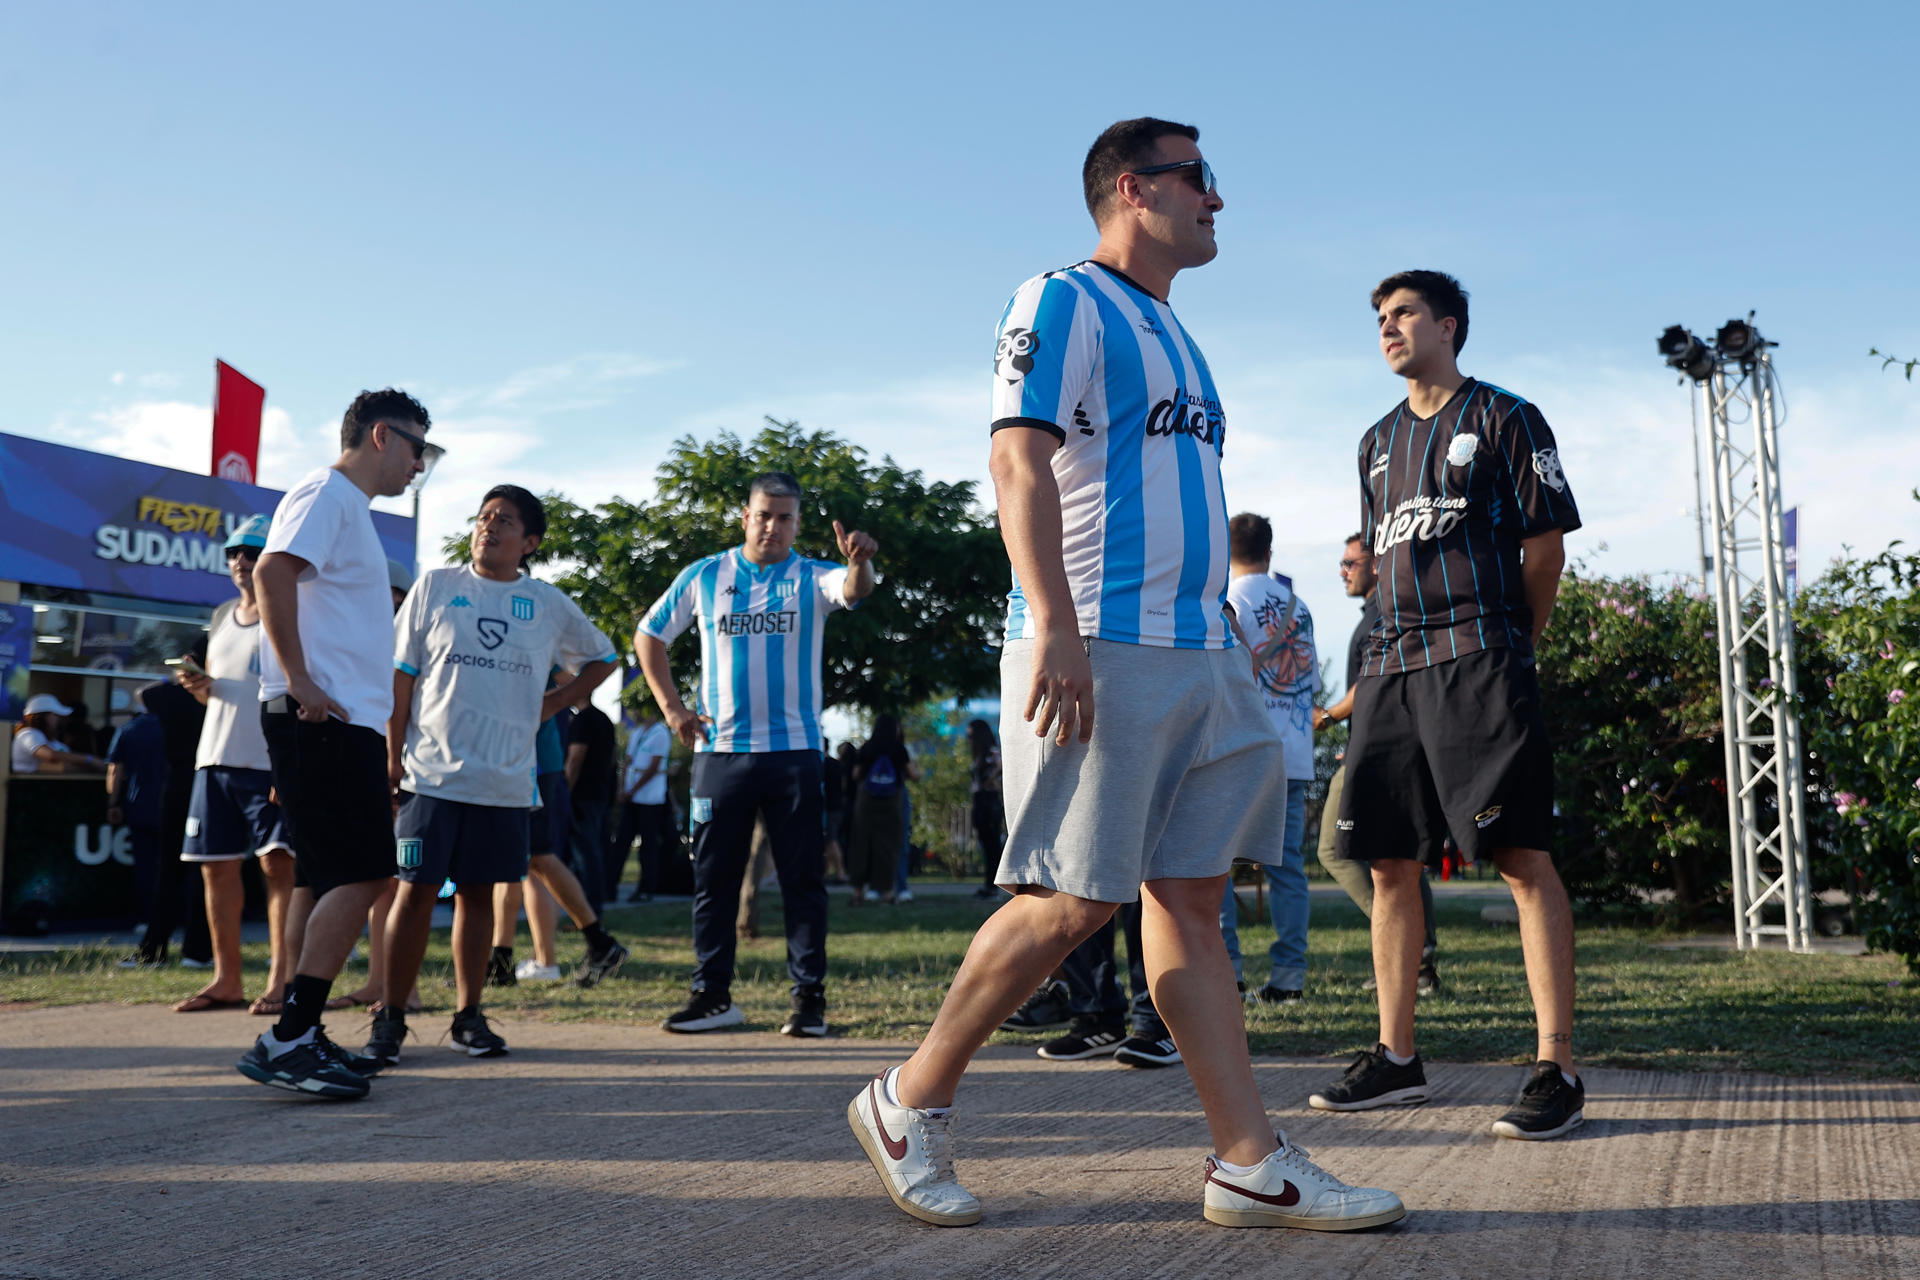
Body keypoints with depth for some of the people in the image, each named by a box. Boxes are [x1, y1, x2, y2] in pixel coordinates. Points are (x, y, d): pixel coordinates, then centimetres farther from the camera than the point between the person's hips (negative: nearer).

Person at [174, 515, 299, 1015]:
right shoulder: (222, 617, 19)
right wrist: (199, 686, 2)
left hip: (273, 761, -7)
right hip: (215, 758, 7)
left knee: (279, 864, -9)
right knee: (218, 867, 7)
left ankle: (281, 979, -7)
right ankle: (227, 979, 15)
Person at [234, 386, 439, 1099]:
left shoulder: (352, 509, 24)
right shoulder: (326, 494, -5)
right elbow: (272, 571, -22)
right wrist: (299, 680, -23)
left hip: (347, 723, 10)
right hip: (323, 720, -10)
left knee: (341, 881, 11)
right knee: (359, 876, -13)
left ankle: (301, 1038, 15)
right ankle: (289, 1040, -12)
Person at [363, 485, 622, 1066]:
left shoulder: (549, 604, 8)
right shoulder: (435, 586, 4)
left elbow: (602, 657, 22)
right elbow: (401, 673, 5)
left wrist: (557, 701, 8)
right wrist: (393, 754, 0)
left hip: (505, 779, 2)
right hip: (431, 772, -2)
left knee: (478, 892, 7)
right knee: (416, 890, -4)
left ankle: (468, 1016, 18)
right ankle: (389, 1018, 6)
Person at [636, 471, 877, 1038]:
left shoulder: (812, 578, 2)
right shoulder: (704, 576, 7)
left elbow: (854, 590, -20)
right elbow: (648, 635, 16)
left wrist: (860, 560, -44)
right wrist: (671, 707, 6)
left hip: (793, 750, -1)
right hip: (720, 750, 2)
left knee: (803, 878, 1)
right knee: (713, 877, 5)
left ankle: (809, 996, 6)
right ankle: (712, 994, 14)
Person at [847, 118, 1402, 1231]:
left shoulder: (1173, 333, 25)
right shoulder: (1065, 302, -1)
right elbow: (1020, 460, -13)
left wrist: (1227, 642, 22)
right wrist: (1053, 624, -24)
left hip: (1200, 650, 9)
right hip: (1098, 647, -8)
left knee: (1191, 895, 5)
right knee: (1074, 900, -9)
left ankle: (1253, 1163, 6)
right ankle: (911, 1103, 8)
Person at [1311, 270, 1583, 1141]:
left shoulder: (1503, 419, 3)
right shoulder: (1378, 442, 21)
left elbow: (1545, 545, 1)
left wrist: (1509, 645, 5)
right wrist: (1396, 651, 16)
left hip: (1480, 660, -7)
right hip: (1391, 666, 7)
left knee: (1524, 858, -10)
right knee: (1390, 865, 6)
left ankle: (1556, 1071, -7)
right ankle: (1396, 1058, 15)